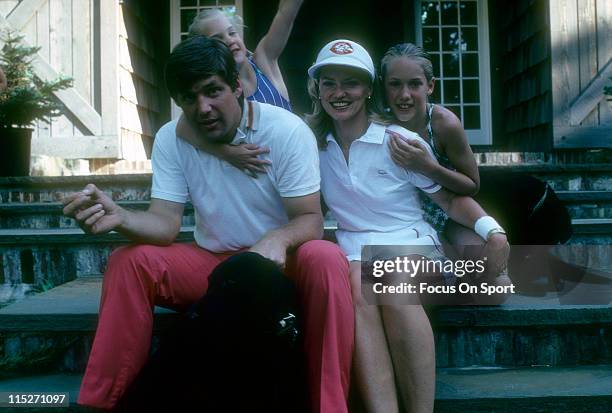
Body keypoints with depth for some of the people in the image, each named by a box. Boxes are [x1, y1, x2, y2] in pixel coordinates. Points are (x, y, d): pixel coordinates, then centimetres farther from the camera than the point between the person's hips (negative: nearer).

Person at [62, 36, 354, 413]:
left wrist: (278, 239, -42)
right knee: (128, 262, -20)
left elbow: (311, 221, -17)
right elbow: (166, 224, -13)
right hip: (210, 261, 3)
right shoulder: (170, 139, -5)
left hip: (281, 263, -2)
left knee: (325, 260, -35)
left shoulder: (287, 131, -16)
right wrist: (119, 217, -36)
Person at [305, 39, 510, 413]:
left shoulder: (401, 141, -2)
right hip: (354, 248, 2)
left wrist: (491, 229, -16)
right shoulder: (315, 145, 9)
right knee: (356, 289, -35)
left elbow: (451, 198, 0)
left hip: (409, 241, -2)